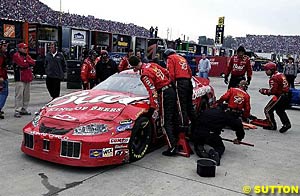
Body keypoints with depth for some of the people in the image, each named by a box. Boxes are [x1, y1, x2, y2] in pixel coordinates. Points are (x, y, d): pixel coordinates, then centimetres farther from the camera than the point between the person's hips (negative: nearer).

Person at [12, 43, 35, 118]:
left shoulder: (27, 55, 20)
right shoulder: (16, 55, -5)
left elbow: (33, 63, 4)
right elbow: (22, 64, -18)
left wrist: (26, 61, -10)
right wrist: (29, 63, -1)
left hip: (28, 78, 8)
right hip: (20, 78, -8)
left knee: (27, 95, 10)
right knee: (19, 95, -10)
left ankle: (24, 109, 19)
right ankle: (17, 111, -8)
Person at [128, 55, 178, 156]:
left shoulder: (145, 74, -16)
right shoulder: (152, 64, 9)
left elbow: (152, 91, -21)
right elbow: (166, 72, 18)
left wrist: (153, 106, -20)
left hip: (165, 94, -9)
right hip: (171, 90, 9)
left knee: (166, 122, -6)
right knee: (172, 119, 17)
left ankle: (172, 147, -8)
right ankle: (175, 140, 28)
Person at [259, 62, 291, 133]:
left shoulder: (273, 78, -17)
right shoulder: (281, 75, 13)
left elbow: (273, 91, -22)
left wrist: (264, 91, -9)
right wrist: (266, 90, 12)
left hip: (280, 96, -10)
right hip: (287, 96, 10)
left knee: (268, 110, 2)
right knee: (280, 110, 27)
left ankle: (272, 125, 6)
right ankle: (287, 124, 22)